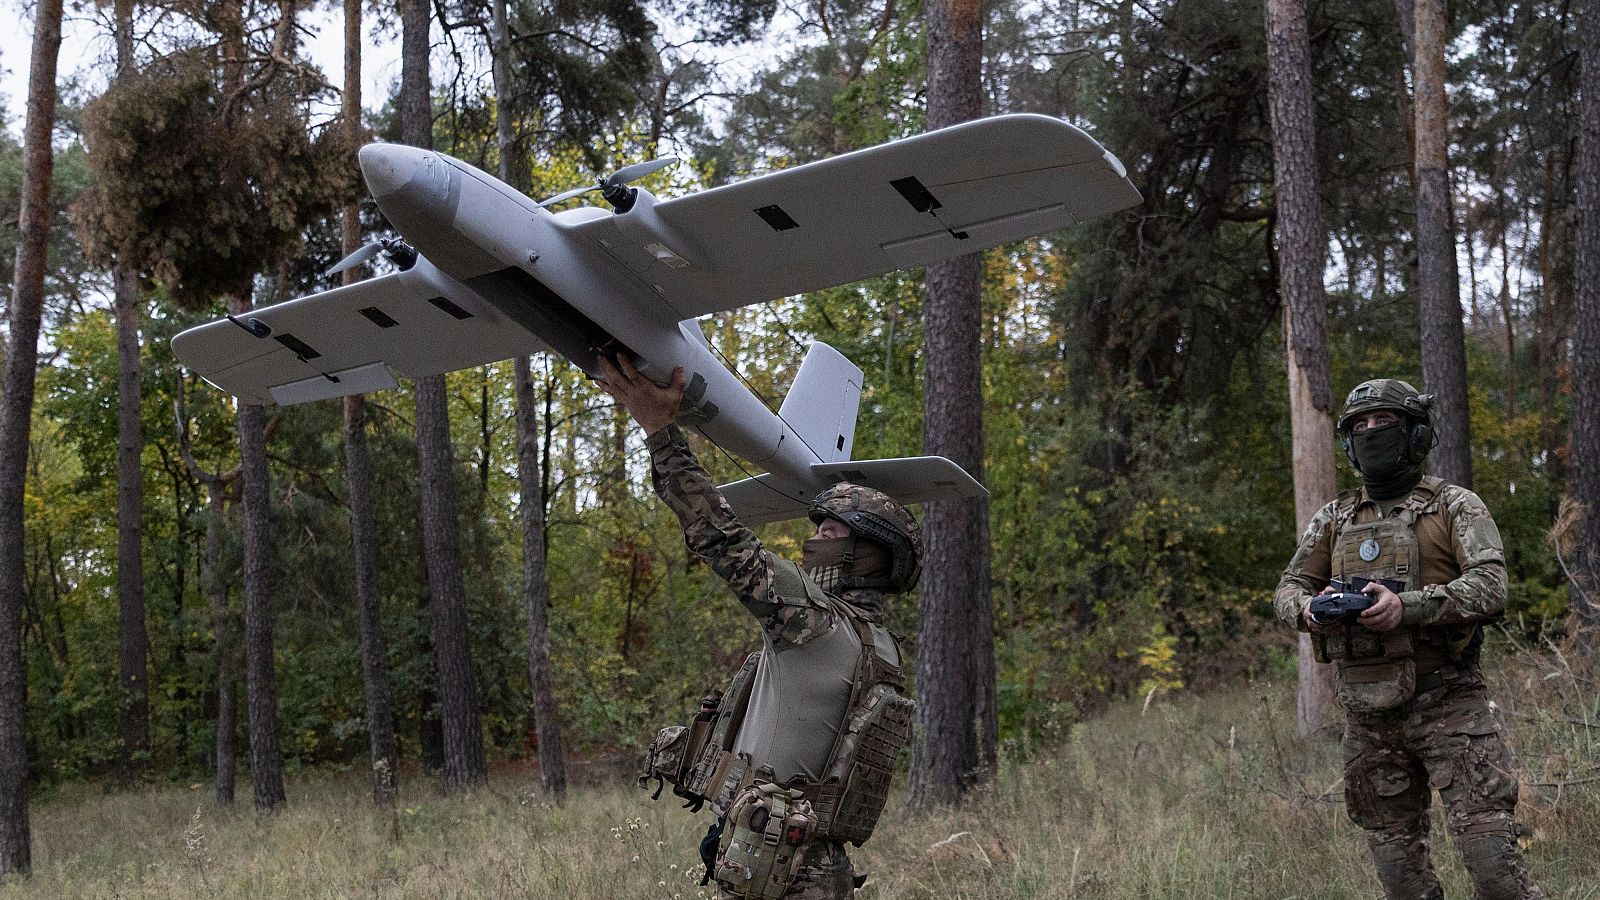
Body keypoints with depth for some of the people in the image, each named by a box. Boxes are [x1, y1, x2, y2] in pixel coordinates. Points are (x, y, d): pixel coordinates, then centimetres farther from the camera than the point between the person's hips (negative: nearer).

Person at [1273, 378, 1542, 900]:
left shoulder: (1455, 506, 1)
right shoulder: (1333, 520, 14)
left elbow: (1490, 586, -12)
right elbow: (1289, 588, 12)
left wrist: (1407, 606, -27)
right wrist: (1309, 610, -14)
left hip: (1447, 704, -4)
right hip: (1368, 716, 4)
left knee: (1489, 850, -12)